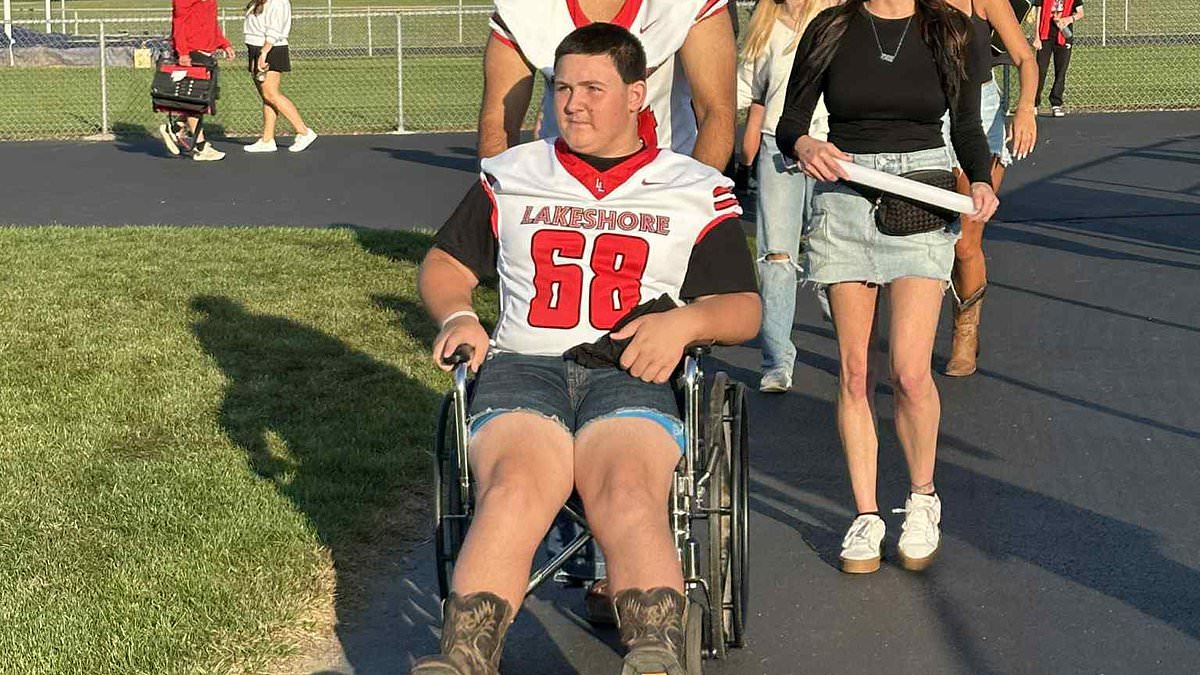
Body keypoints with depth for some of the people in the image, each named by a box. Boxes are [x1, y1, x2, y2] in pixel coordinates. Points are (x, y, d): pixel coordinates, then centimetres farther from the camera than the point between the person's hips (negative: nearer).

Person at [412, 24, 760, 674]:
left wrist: (686, 320, -7)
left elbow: (744, 308, 15)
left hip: (632, 375, -1)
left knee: (628, 497, -35)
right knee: (514, 493, -33)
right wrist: (457, 315, 5)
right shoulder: (511, 178, 22)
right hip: (522, 366, 1)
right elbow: (443, 265, 28)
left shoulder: (696, 192, 17)